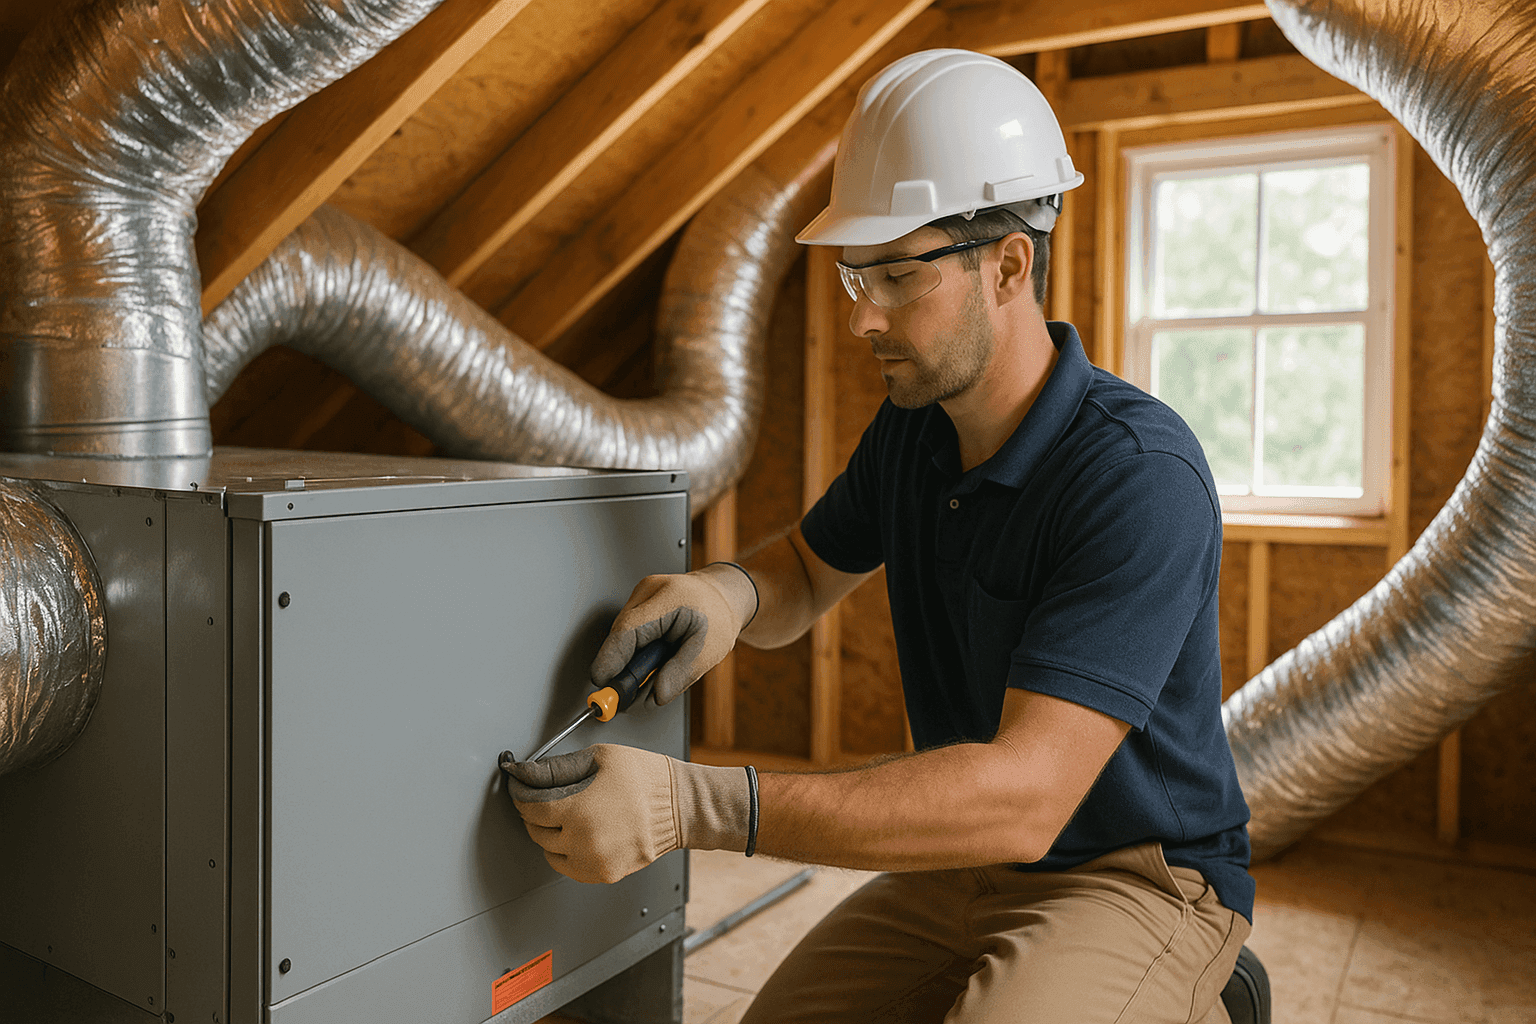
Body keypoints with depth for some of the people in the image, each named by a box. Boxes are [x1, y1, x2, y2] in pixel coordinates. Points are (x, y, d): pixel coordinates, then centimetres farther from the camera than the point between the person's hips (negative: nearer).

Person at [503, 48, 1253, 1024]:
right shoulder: (913, 426, -4)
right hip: (970, 862, 5)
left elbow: (1023, 796, -34)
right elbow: (806, 574, 10)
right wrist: (728, 592, -17)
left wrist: (695, 805, -40)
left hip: (1140, 878, -5)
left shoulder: (1141, 477, -27)